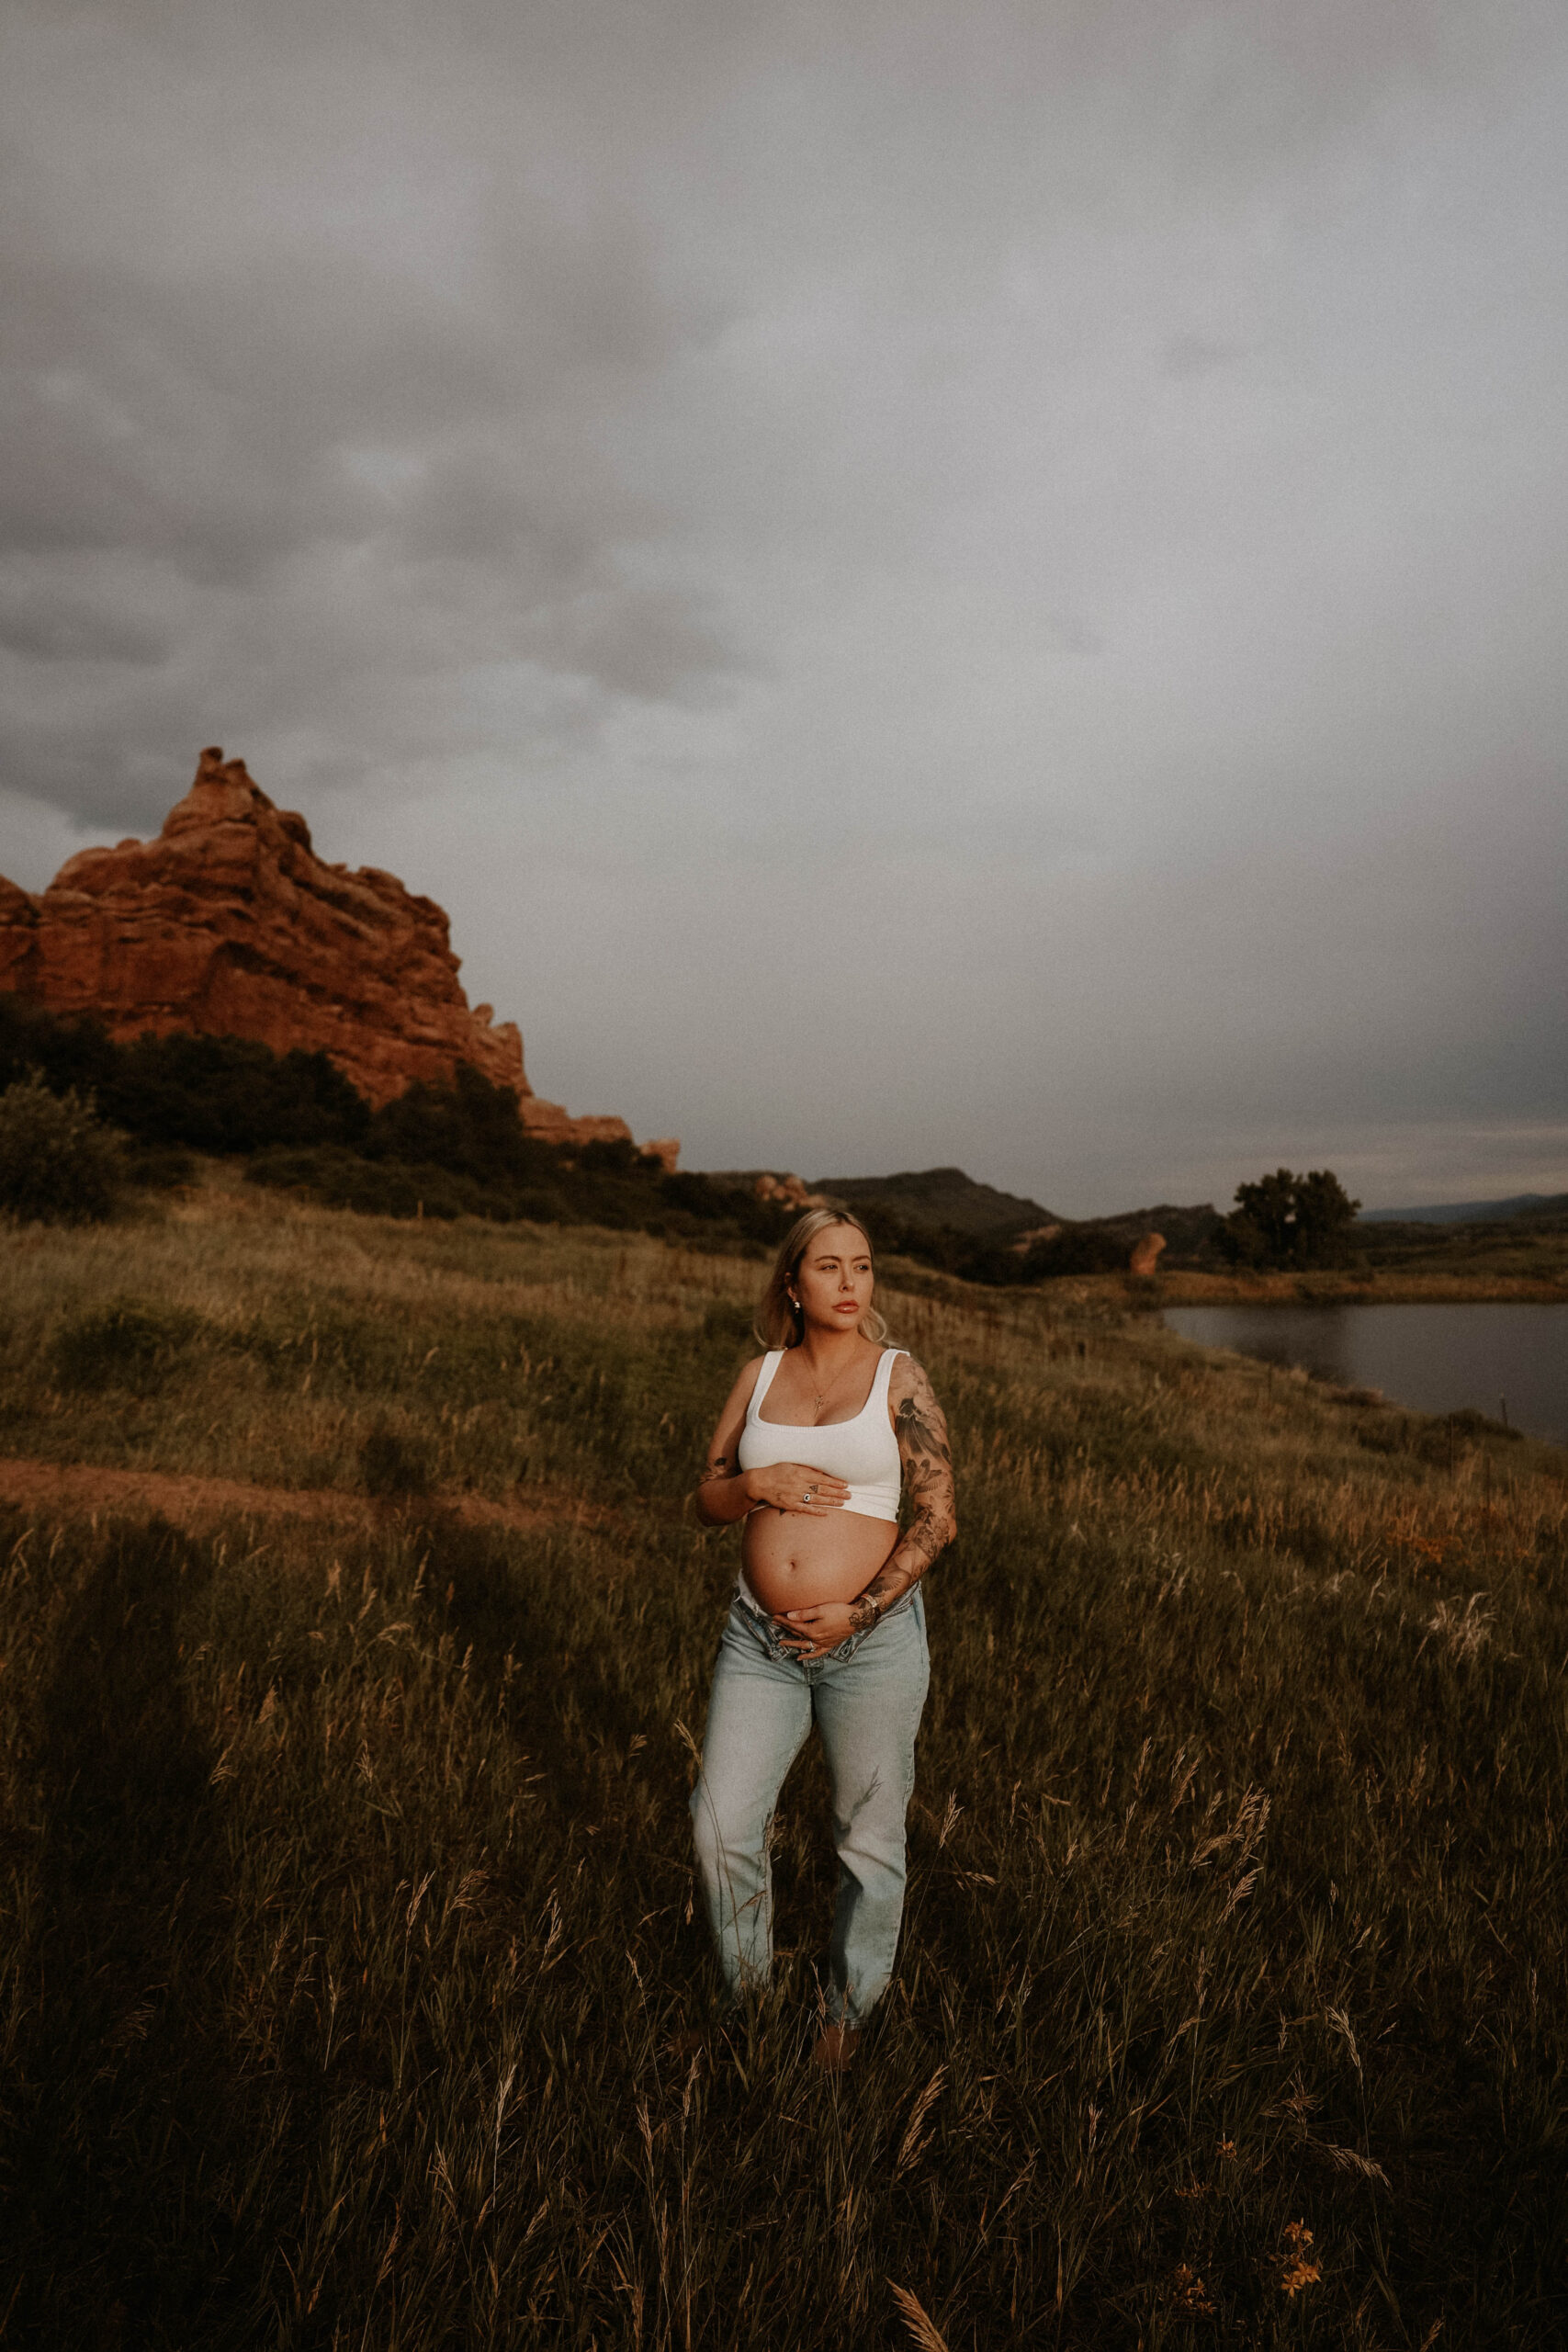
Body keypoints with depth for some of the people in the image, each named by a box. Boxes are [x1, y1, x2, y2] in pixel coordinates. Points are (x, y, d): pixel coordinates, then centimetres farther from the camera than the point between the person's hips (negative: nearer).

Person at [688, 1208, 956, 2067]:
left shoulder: (899, 1378, -6)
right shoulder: (759, 1377, 4)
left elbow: (937, 1517, -7)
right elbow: (707, 1499, 8)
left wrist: (858, 1614, -15)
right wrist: (757, 1484, -14)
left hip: (873, 1637, -3)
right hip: (760, 1639, 3)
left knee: (869, 1838, 12)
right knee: (722, 1827, 7)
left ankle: (849, 2011, 38)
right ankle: (747, 1990, 35)